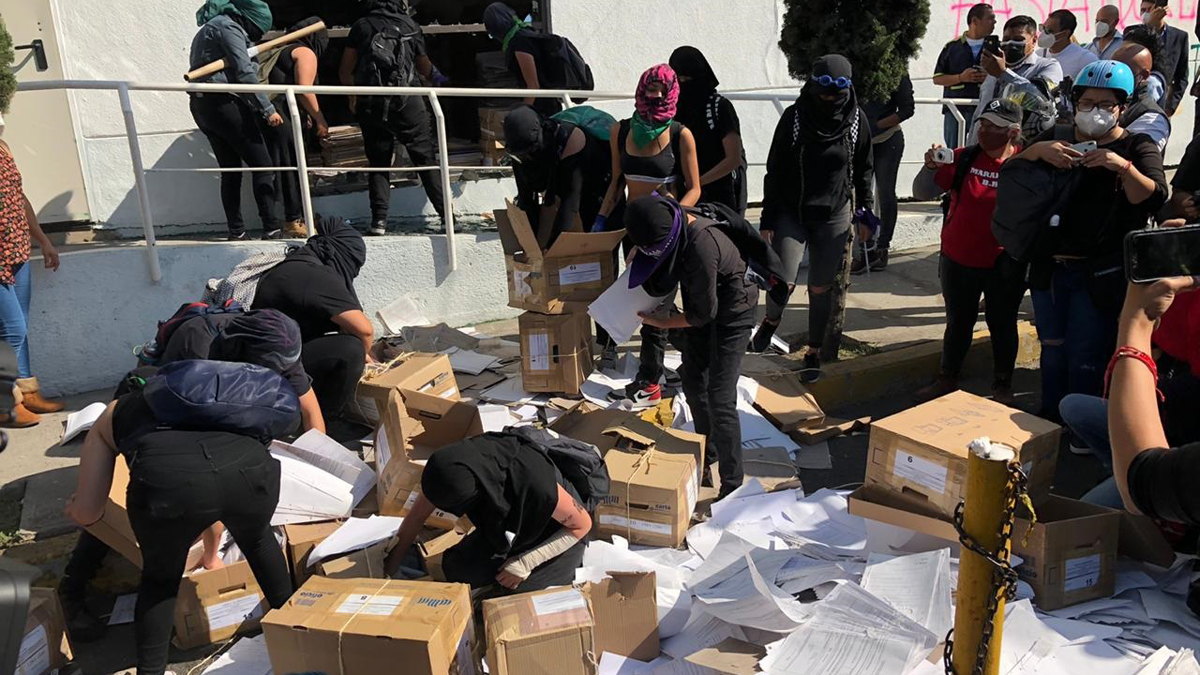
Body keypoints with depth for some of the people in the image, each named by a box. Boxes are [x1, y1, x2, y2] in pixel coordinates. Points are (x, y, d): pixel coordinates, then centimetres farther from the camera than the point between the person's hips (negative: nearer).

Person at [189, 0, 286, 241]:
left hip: (200, 105, 9)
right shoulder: (228, 27, -6)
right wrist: (268, 109, -15)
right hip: (223, 103, -9)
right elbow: (244, 73, -16)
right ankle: (273, 228, -10)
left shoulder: (209, 28, 24)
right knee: (261, 165, -6)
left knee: (230, 169, 11)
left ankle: (236, 232, 10)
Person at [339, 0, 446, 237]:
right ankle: (446, 214, 3)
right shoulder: (410, 25, 9)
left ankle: (379, 219, -1)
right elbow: (426, 69, 21)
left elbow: (345, 73, 11)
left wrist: (352, 96, 30)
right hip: (407, 103, -1)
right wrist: (437, 78, 43)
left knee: (378, 163, 10)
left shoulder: (361, 26, 9)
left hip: (371, 105, 1)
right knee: (426, 159, 5)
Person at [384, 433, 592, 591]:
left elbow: (583, 524, -25)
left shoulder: (536, 484, -44)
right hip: (509, 530, 5)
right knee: (455, 568, -8)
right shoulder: (457, 465, -28)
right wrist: (393, 563, 1)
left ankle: (561, 574, 11)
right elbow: (418, 514, -8)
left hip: (558, 537, -5)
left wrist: (525, 563, -25)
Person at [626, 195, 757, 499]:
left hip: (730, 316, -9)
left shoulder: (702, 247, -37)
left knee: (720, 399, -11)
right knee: (693, 385, 18)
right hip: (702, 307, 9)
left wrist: (663, 322, -13)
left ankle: (732, 484, -1)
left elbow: (704, 312, -26)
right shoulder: (673, 222, -12)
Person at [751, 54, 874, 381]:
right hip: (791, 213, -1)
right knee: (783, 282, -12)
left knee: (820, 288, 7)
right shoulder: (794, 116, -8)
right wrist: (767, 221, -5)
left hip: (834, 217, 1)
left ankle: (814, 352, 26)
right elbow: (775, 171, -4)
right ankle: (771, 320, 24)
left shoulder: (857, 120, -3)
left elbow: (863, 171, 8)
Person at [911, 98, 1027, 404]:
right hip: (958, 260, 2)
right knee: (957, 323, 16)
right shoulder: (962, 158, -2)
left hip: (1003, 265, -2)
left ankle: (1002, 385, 28)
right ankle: (947, 379, 31)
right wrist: (931, 167, -21)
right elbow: (922, 193, -3)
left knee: (1002, 325, 12)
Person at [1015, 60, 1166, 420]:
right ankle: (1048, 421, 30)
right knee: (1052, 349, 15)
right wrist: (1037, 150, -19)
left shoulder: (1137, 147, 1)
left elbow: (1154, 198, -15)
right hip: (1049, 267, 4)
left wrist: (1123, 167, -30)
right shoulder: (1058, 137, 10)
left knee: (1086, 357, 0)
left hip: (1100, 274, -3)